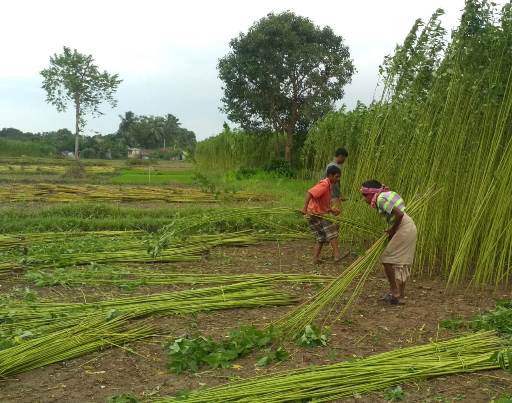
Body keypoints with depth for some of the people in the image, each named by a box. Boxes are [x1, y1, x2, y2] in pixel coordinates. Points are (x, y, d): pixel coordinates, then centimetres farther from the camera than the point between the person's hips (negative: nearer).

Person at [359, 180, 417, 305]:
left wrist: (392, 230, -9)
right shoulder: (386, 195, 14)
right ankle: (401, 293, 26)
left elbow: (399, 214, -25)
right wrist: (391, 230, 8)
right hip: (410, 228, 10)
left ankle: (395, 293, 2)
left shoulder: (381, 199, -16)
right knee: (402, 262, 17)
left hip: (404, 230, -10)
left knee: (387, 259, -3)